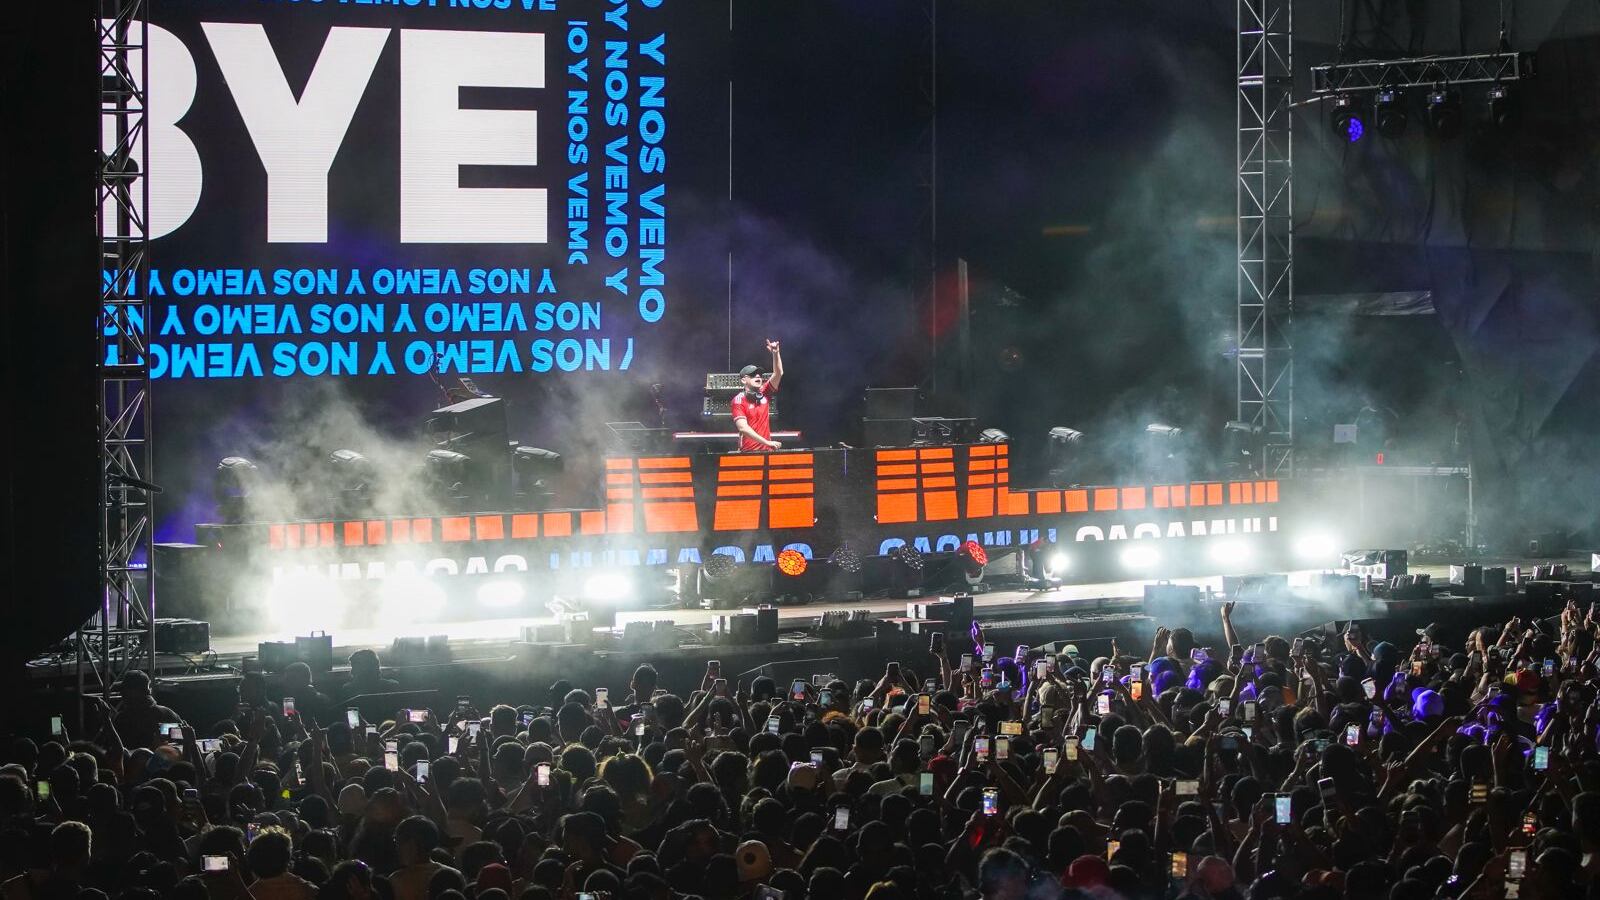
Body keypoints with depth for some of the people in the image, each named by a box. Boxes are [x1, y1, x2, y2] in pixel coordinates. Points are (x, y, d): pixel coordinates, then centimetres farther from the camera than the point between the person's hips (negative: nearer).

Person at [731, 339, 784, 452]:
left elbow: (778, 373, 5)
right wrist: (767, 442, -22)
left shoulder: (764, 394, 11)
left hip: (766, 451, 5)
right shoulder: (739, 400, -6)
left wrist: (775, 353, -10)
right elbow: (743, 427, -16)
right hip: (748, 452, -5)